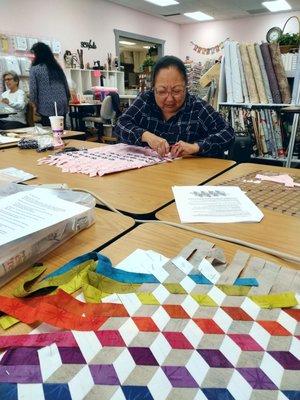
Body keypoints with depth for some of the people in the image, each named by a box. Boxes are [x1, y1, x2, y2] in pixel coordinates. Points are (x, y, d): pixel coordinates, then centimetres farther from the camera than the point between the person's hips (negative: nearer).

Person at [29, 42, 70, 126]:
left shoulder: (34, 69, -2)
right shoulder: (57, 67, 11)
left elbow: (33, 90, -5)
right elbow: (66, 87, 12)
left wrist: (36, 106, 4)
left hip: (46, 108, -4)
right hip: (62, 107, 4)